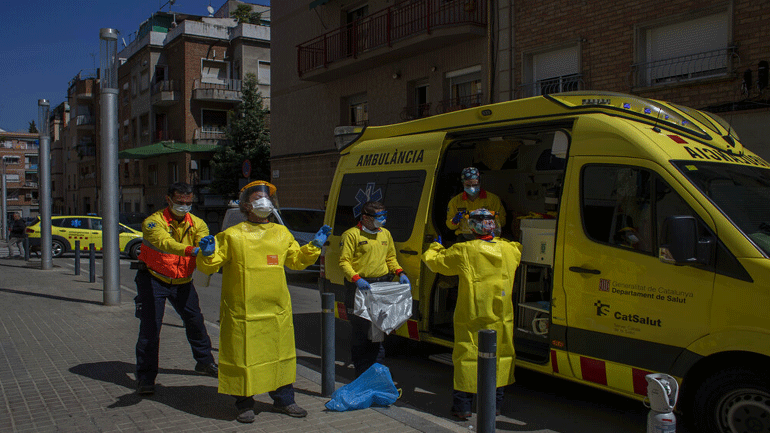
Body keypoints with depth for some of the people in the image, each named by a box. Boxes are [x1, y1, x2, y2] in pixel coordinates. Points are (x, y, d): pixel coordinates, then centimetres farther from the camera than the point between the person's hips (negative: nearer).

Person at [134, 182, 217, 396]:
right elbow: (165, 243, -40)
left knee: (195, 320, 11)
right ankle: (145, 376, 5)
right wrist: (191, 250, -57)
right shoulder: (154, 222, -20)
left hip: (183, 281, 5)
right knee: (150, 327, -7)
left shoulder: (196, 223, -4)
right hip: (154, 280, -4)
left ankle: (204, 362, 32)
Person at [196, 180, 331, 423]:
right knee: (243, 356, 2)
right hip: (242, 312, -4)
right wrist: (207, 254, -21)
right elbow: (210, 267, 0)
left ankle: (283, 400, 28)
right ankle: (244, 405, 19)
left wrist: (315, 246, 12)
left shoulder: (281, 234, 11)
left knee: (280, 354, 12)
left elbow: (296, 260, 22)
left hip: (277, 311, 4)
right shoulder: (232, 236, -2)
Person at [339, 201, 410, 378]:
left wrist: (400, 273, 6)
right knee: (360, 331, -2)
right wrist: (356, 279, -24)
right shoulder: (351, 235, -5)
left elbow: (391, 258, 24)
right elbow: (344, 262, -9)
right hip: (359, 288, -6)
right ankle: (362, 375, 8)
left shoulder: (385, 234, 16)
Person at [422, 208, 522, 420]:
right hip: (501, 316, 4)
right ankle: (496, 403, 25)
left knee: (467, 355, 4)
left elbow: (432, 260, 0)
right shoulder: (509, 249, 1)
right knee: (500, 354, 15)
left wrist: (435, 246, 21)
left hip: (472, 316, -4)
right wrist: (497, 239, 36)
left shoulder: (463, 251, -11)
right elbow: (520, 248, 27)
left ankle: (462, 406, 8)